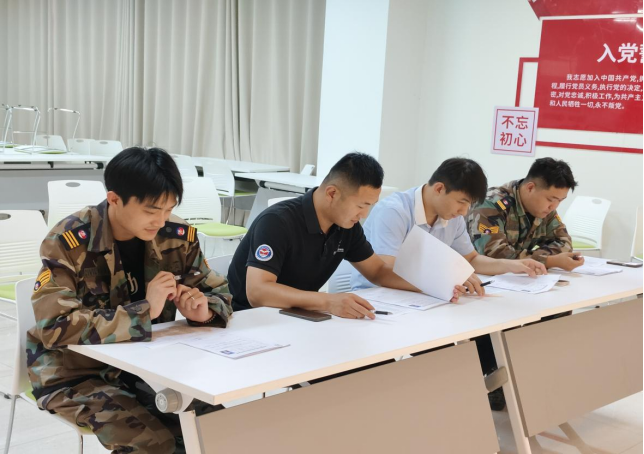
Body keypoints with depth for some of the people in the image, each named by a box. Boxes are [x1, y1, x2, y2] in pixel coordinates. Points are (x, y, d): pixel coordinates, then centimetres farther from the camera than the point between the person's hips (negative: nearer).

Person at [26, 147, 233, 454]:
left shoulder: (177, 236, -6)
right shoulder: (68, 243, -20)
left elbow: (220, 294, 5)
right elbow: (55, 328, -28)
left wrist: (203, 310, -20)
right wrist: (144, 311, -30)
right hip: (76, 374, -5)